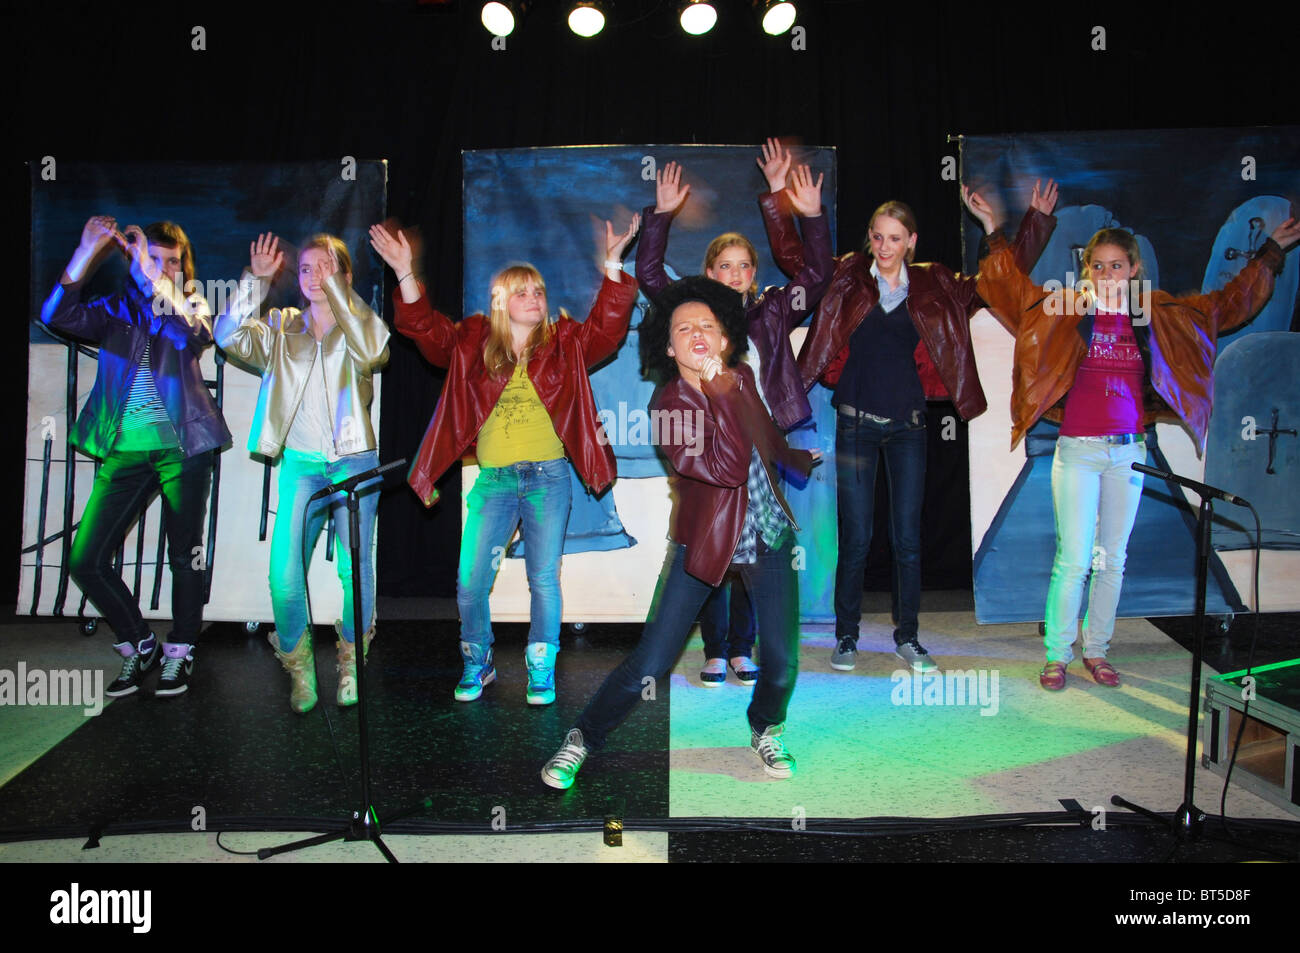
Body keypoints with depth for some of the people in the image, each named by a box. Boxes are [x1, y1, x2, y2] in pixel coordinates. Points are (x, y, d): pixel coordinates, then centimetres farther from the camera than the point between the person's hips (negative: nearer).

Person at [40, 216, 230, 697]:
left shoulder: (191, 305, 7)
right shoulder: (115, 309, 11)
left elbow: (196, 335, -17)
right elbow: (56, 316, -7)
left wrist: (153, 279, -21)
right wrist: (87, 252, -15)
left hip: (182, 447, -2)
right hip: (125, 452, 2)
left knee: (184, 557, 3)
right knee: (84, 560, -2)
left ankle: (179, 652, 21)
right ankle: (137, 644, 17)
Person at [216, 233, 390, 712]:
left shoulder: (358, 326, 2)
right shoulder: (281, 328, 11)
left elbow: (372, 350, -22)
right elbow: (231, 337, -6)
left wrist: (336, 287, -25)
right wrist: (256, 281, -11)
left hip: (355, 463, -2)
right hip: (300, 465, 2)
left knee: (355, 570, -1)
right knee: (284, 574, -8)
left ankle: (351, 665, 20)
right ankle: (299, 669, 12)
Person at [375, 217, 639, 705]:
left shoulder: (565, 344, 6)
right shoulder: (472, 343, 7)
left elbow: (606, 327, -4)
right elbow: (425, 328, 3)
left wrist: (613, 265, -13)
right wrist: (406, 274, -9)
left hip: (548, 477, 0)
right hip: (493, 481, 1)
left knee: (544, 579, 2)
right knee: (471, 582, 2)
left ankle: (542, 669, 18)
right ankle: (477, 663, 25)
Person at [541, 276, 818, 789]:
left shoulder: (742, 378, 0)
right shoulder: (670, 404, -17)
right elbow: (727, 468, -30)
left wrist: (800, 459, 40)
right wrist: (720, 389, -30)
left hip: (769, 535, 5)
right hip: (705, 542, -4)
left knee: (782, 663, 0)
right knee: (648, 665, -6)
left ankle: (766, 730, 33)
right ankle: (583, 738, 20)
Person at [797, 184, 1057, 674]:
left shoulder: (935, 286, 5)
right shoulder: (846, 278, 1)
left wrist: (1036, 220, 11)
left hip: (908, 426, 2)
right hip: (856, 426, -1)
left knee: (908, 539, 6)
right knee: (855, 540, 3)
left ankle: (907, 636, 21)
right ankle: (846, 637, 18)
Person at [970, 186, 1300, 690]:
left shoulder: (1158, 314, 8)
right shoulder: (1066, 308, 0)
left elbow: (1228, 303, 20)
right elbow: (1011, 286, 0)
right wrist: (993, 230, -6)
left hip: (1129, 453, 3)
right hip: (1078, 451, -3)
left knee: (1112, 560, 9)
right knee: (1074, 560, -4)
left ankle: (1096, 651, 22)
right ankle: (1056, 655, 8)